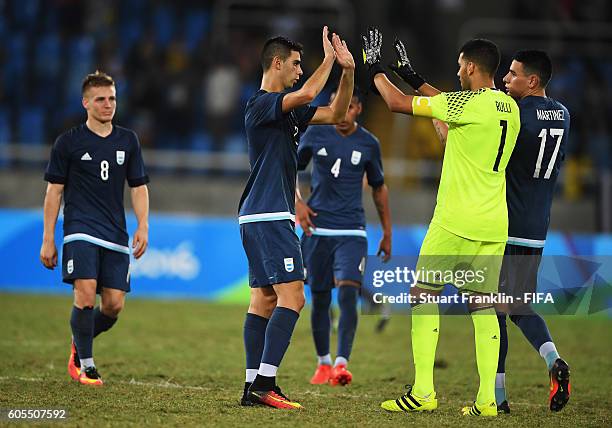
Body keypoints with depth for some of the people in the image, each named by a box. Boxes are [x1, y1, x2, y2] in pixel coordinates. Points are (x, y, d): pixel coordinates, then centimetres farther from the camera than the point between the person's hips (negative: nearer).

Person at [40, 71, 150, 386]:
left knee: (114, 304, -3)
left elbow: (139, 187, 16)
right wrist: (48, 239, 1)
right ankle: (85, 364, -4)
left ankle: (80, 343, 26)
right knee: (86, 294, -19)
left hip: (115, 235, 4)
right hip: (80, 230, -4)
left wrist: (143, 226, 1)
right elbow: (54, 190, 5)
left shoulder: (127, 140, 13)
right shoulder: (69, 142, 3)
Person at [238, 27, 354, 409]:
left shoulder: (290, 109, 17)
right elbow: (307, 94, -29)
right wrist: (329, 60, -14)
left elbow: (335, 115, 18)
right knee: (292, 296, -15)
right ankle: (264, 382, -19)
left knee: (265, 299, 8)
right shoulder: (261, 103, -12)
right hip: (268, 217, -10)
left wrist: (347, 72, 7)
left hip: (262, 217, 10)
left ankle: (255, 386, 8)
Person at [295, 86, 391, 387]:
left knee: (347, 293, -19)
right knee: (319, 299, 6)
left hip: (351, 232, -1)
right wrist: (298, 203, -2)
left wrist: (387, 234, 17)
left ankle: (341, 364, -24)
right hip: (317, 229, 1)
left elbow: (379, 187, 15)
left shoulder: (368, 144, 3)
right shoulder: (315, 135, 2)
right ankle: (323, 364, 22)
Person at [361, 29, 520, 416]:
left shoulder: (467, 103, -13)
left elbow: (398, 104, -8)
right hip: (494, 225, 7)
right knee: (483, 305, 8)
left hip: (456, 222, -7)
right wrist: (414, 77, 30)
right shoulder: (510, 108, 10)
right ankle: (487, 399, 0)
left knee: (423, 294, 5)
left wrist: (374, 69, 8)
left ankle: (423, 391, 0)